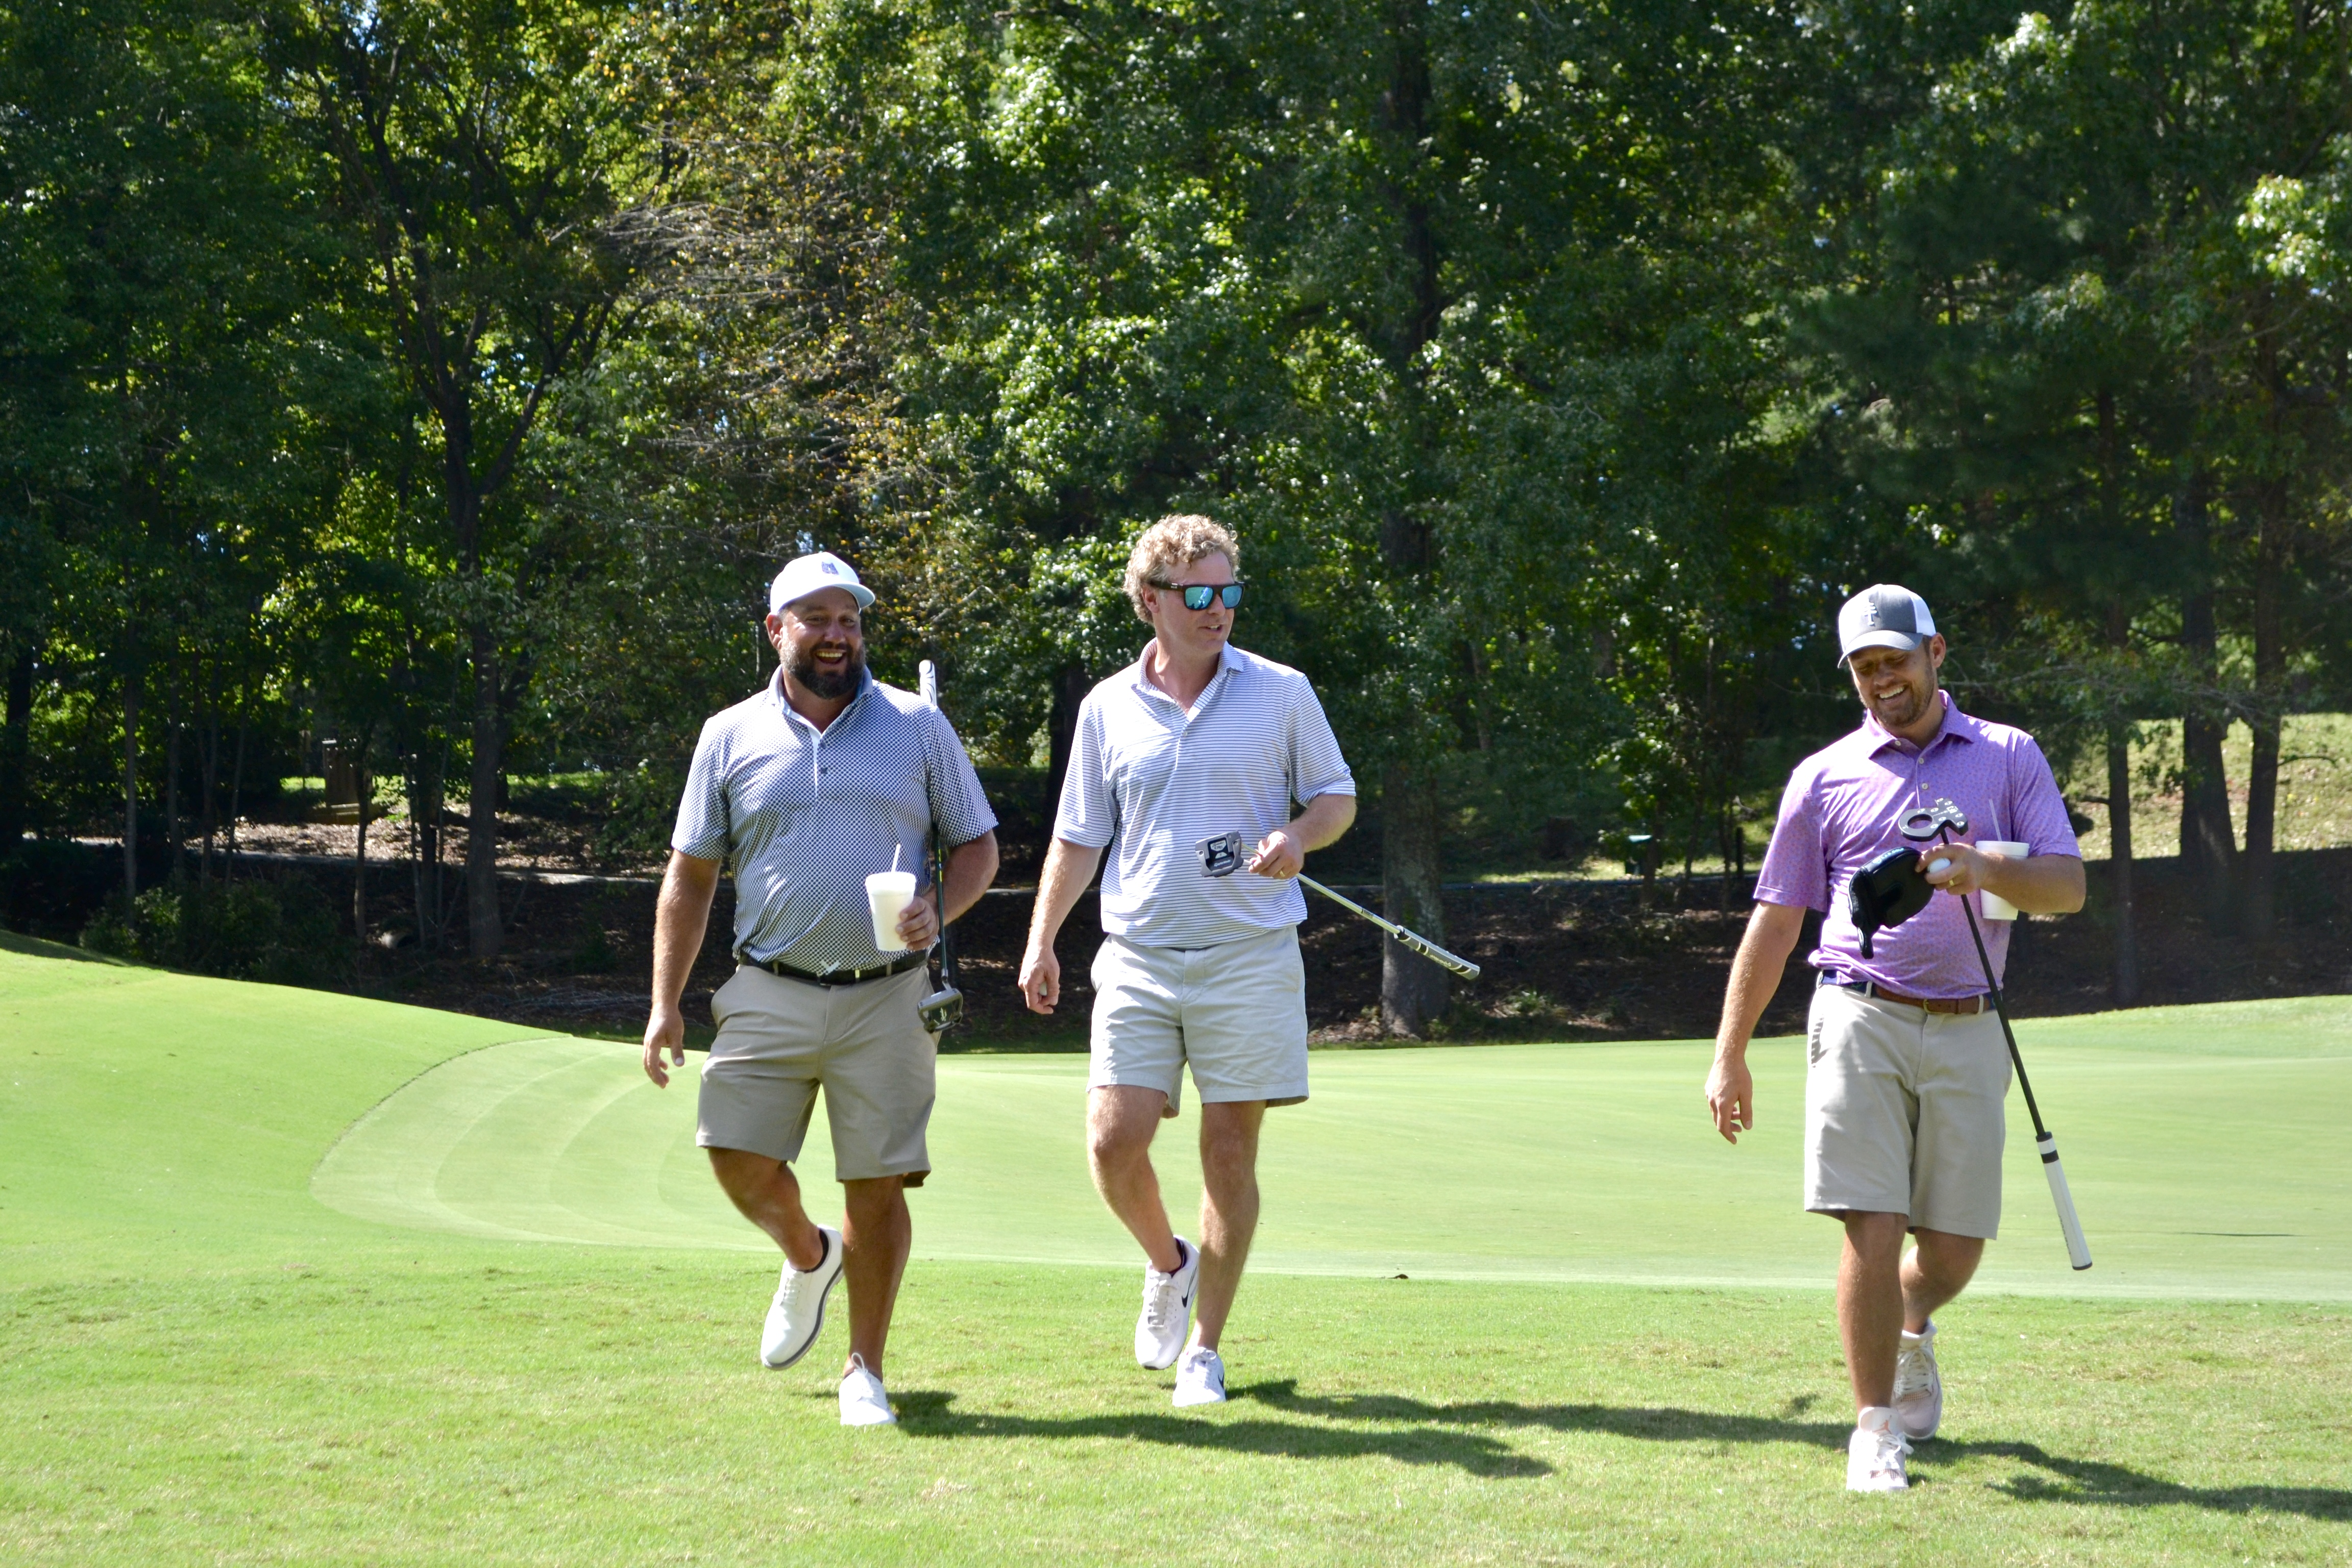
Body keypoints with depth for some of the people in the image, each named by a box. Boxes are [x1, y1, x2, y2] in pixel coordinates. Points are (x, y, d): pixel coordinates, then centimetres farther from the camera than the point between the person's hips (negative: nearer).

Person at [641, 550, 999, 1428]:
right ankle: (808, 1259, 26)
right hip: (768, 995, 1)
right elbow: (691, 873, 11)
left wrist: (939, 910, -11)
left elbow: (979, 843, 11)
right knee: (740, 1162, -7)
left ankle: (864, 1372, 12)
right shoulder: (731, 738, 7)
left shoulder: (918, 728, 6)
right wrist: (665, 1004, 5)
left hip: (886, 999, -1)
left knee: (877, 1185, -1)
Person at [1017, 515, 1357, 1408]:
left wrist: (1298, 836, -11)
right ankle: (1167, 1264, 24)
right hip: (1138, 958, 1)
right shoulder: (1108, 709, 7)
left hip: (1249, 958, -1)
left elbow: (1338, 796, 11)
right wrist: (1042, 942, 5)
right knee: (1114, 1144, -7)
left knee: (1229, 1156, -1)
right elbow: (1077, 838, 13)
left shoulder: (1282, 694, 2)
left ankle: (1204, 1350, 11)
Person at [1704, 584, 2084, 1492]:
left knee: (1955, 1248, 4)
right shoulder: (1825, 777, 9)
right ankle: (1876, 1428, 2)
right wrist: (1729, 1054, 9)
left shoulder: (2009, 757, 10)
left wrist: (1989, 870, -19)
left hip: (1967, 1033, 1)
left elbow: (2068, 887, 2)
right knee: (1873, 1229, -10)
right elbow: (1774, 922, 12)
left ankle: (1911, 1331, 39)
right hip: (1862, 1019, -1)